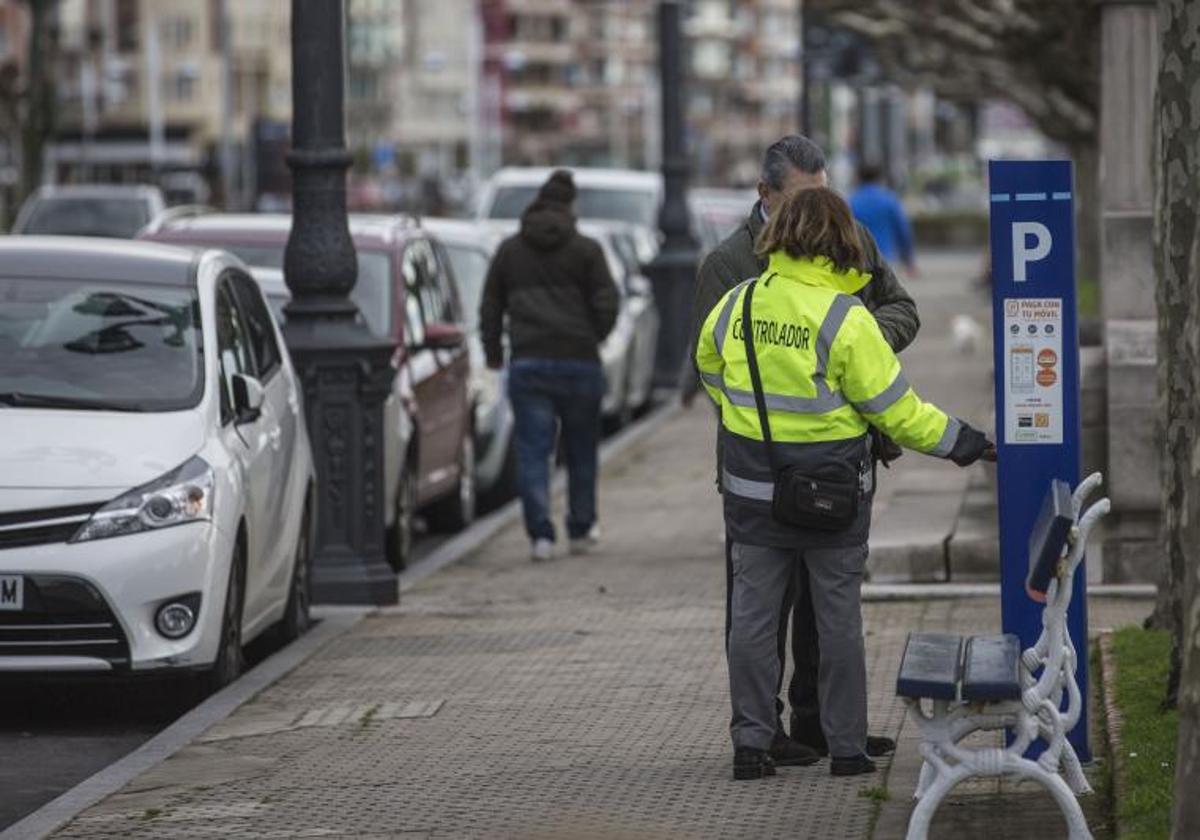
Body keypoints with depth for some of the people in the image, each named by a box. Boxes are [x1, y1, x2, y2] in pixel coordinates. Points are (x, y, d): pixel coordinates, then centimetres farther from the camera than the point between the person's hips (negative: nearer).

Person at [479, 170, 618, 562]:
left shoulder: (509, 250, 9)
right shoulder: (586, 250, 1)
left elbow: (489, 307, 12)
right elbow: (606, 304, -2)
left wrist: (492, 353, 25)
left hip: (527, 364, 1)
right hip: (579, 363, -1)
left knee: (532, 452, 0)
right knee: (581, 450, 13)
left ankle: (540, 534, -11)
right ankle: (581, 530, 21)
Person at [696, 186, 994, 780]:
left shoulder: (736, 305, -2)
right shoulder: (845, 318, -16)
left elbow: (708, 371, 16)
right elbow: (893, 406, -12)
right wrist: (954, 441, 1)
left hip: (753, 489, 3)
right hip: (832, 495, -3)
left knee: (753, 615, 9)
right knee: (839, 619, 8)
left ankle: (750, 743, 8)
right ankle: (846, 747, 13)